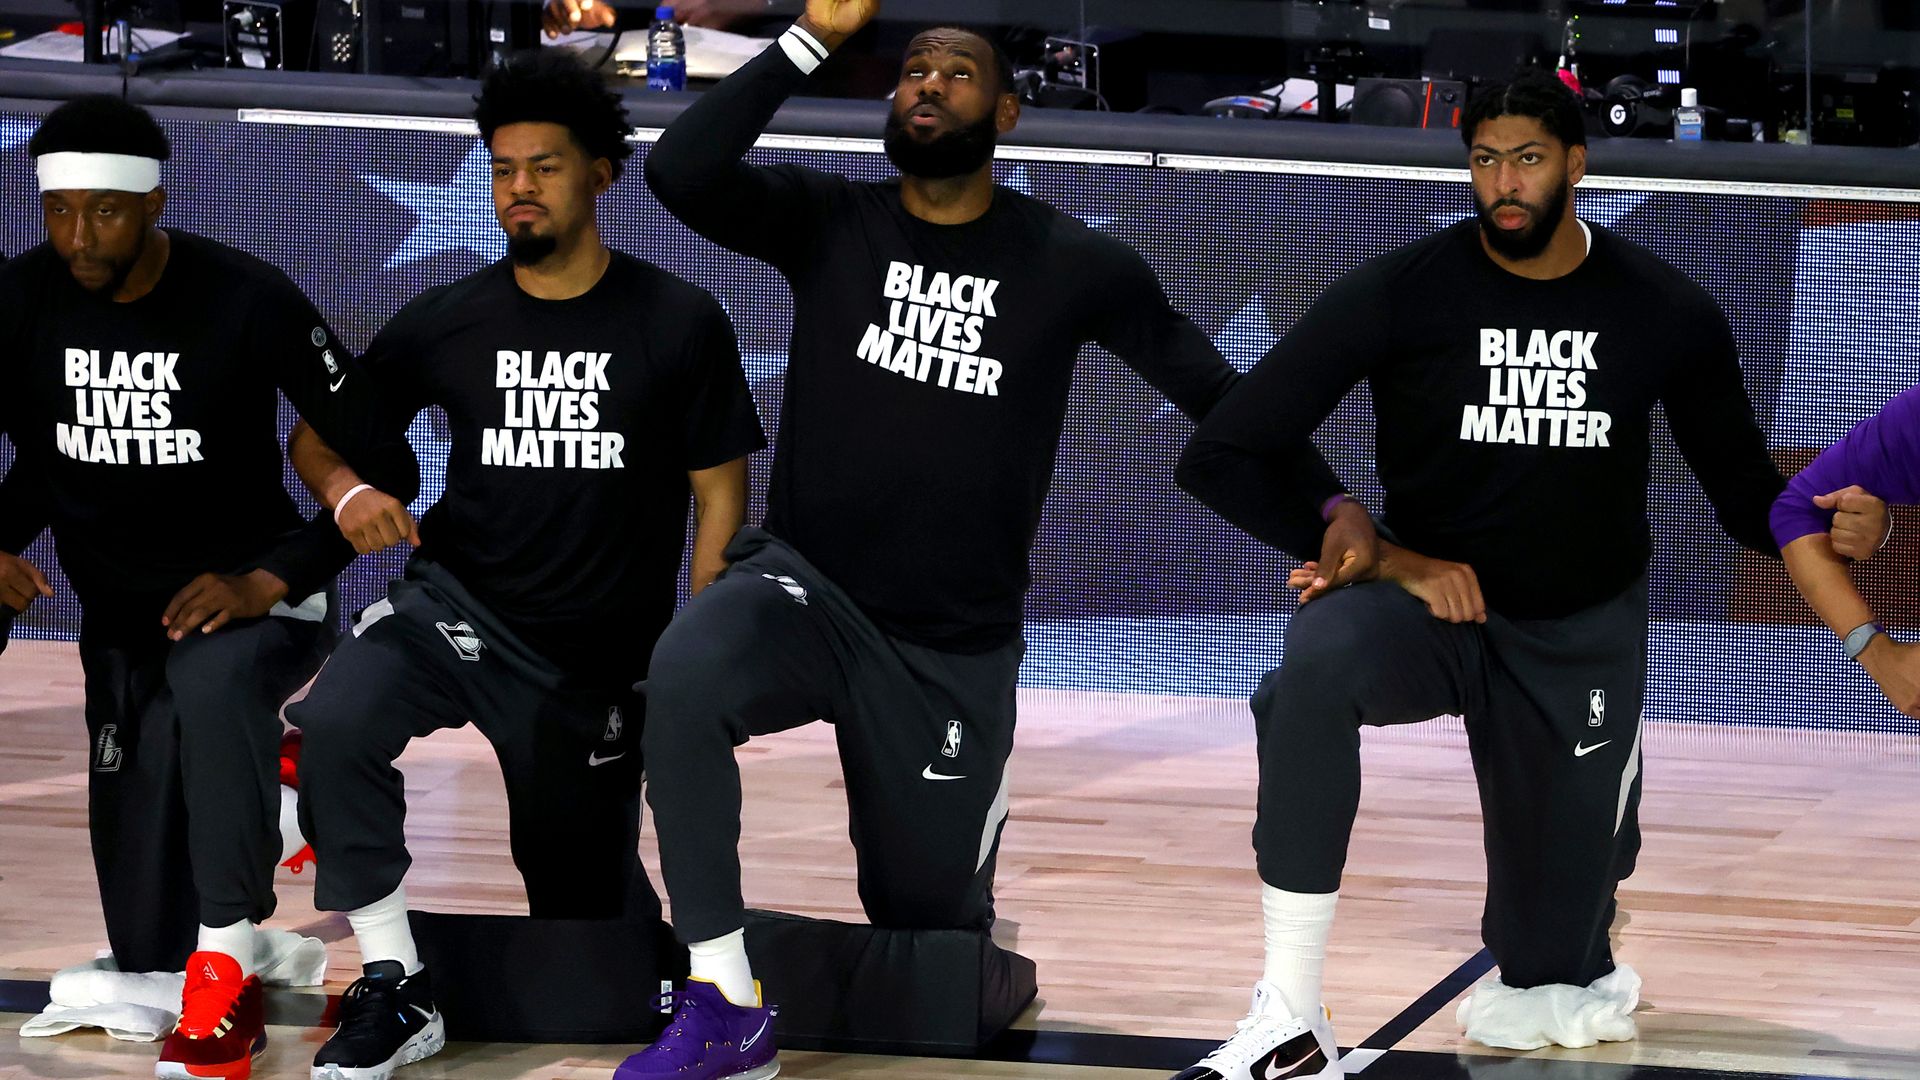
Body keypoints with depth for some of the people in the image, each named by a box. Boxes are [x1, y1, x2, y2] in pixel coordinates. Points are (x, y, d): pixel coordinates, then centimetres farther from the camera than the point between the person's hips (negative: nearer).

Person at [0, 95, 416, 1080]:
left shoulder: (247, 301, -19)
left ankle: (226, 975, -35)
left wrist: (268, 583, -24)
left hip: (251, 604, -4)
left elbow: (384, 469, -16)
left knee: (212, 681, -42)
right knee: (149, 945, -1)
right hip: (119, 621, 4)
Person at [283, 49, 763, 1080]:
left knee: (585, 897, 7)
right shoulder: (448, 321, 1)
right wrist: (347, 490, -15)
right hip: (458, 607, 1)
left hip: (599, 660, -1)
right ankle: (396, 994, -21)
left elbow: (718, 494, 0)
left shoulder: (681, 324, -4)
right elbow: (318, 433, 9)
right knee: (333, 726, -30)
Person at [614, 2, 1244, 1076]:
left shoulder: (1073, 264, -4)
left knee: (929, 911, 8)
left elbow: (1219, 395, 4)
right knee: (685, 675, -34)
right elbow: (680, 172, -19)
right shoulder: (830, 222, -2)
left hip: (958, 650, 0)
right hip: (805, 585, 0)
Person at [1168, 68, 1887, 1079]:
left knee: (1549, 992, 6)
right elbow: (1220, 457, -14)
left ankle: (1569, 972, 49)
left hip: (1582, 639, 2)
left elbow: (1742, 485, 5)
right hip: (1432, 600, -2)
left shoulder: (1669, 313, -7)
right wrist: (1375, 550, -21)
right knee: (1320, 658, -40)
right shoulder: (1399, 293, -14)